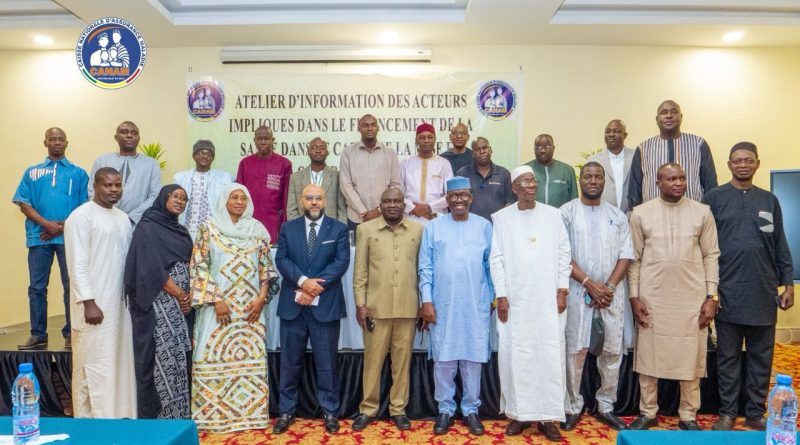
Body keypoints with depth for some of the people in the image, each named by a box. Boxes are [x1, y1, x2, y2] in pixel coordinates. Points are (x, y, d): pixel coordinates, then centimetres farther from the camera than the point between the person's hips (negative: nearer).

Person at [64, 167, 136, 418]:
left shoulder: (123, 218, 14)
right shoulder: (81, 216, -9)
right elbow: (77, 264, -14)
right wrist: (88, 302, -19)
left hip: (120, 302, 7)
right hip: (94, 303, -7)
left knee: (119, 361, 12)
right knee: (94, 363, -3)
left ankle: (118, 414, 22)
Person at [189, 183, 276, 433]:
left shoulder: (257, 229, 7)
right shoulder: (209, 228, 0)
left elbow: (266, 266, 8)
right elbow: (199, 266, -4)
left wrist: (261, 298, -5)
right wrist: (216, 300, -10)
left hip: (250, 306, 2)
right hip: (218, 305, -2)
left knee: (251, 357, 4)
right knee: (215, 357, 0)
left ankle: (250, 412, 14)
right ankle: (213, 414, 12)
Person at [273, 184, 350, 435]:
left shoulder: (339, 229, 3)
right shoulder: (288, 228, 9)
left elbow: (341, 262, -7)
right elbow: (281, 260, -2)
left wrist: (316, 287, -16)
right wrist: (303, 281, -18)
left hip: (325, 306, -1)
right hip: (293, 305, 2)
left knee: (326, 362, 6)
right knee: (290, 361, 10)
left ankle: (330, 411, 18)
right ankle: (286, 411, 22)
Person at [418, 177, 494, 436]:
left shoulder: (484, 226, 4)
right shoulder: (433, 227, 3)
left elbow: (491, 264, 7)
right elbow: (425, 267, 1)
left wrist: (492, 297, 6)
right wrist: (426, 301, -4)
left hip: (475, 305, 1)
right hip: (442, 305, 0)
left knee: (473, 358, 6)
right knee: (443, 359, 5)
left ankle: (471, 409, 20)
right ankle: (445, 409, 18)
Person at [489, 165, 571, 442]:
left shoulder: (552, 214, 7)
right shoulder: (502, 217, 4)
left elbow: (564, 254, 7)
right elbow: (496, 259, 1)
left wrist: (562, 290, -1)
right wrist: (501, 295, -5)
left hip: (548, 298, 1)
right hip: (514, 299, 0)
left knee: (550, 355, 0)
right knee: (515, 355, 1)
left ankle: (547, 416, 8)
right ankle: (519, 413, 12)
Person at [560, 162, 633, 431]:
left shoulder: (617, 216, 10)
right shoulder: (567, 212, 0)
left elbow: (626, 255, 5)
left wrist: (609, 286, -8)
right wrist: (590, 284, -12)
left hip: (612, 292, 3)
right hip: (578, 291, -3)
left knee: (612, 350, 6)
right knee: (575, 350, -1)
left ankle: (606, 406, 20)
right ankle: (572, 407, 11)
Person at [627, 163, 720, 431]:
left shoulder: (702, 212, 3)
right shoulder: (641, 213, 1)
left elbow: (711, 256, 4)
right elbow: (635, 258, 2)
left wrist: (712, 296, -1)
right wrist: (634, 296, -2)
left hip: (692, 298, 1)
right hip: (652, 297, 0)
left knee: (691, 358, 7)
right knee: (648, 356, 6)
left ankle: (688, 416, 22)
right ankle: (648, 413, 21)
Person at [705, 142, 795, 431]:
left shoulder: (769, 200, 10)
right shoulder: (714, 198, 1)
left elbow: (781, 246, 11)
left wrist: (788, 283, 5)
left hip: (763, 292, 3)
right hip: (728, 291, -3)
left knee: (761, 358, 9)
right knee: (728, 357, 6)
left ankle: (755, 413, 21)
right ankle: (728, 412, 16)